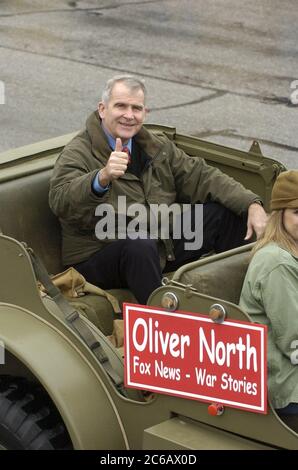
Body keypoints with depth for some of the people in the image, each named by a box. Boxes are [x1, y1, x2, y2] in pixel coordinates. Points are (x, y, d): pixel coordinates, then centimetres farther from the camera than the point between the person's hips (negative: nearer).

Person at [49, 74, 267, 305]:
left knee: (227, 213, 3)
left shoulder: (156, 146, 11)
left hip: (164, 247, 7)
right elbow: (61, 201, -31)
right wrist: (102, 178, -51)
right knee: (140, 244, -40)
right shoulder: (79, 154, -12)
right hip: (100, 258, -7)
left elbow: (202, 176, 9)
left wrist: (252, 205, -7)